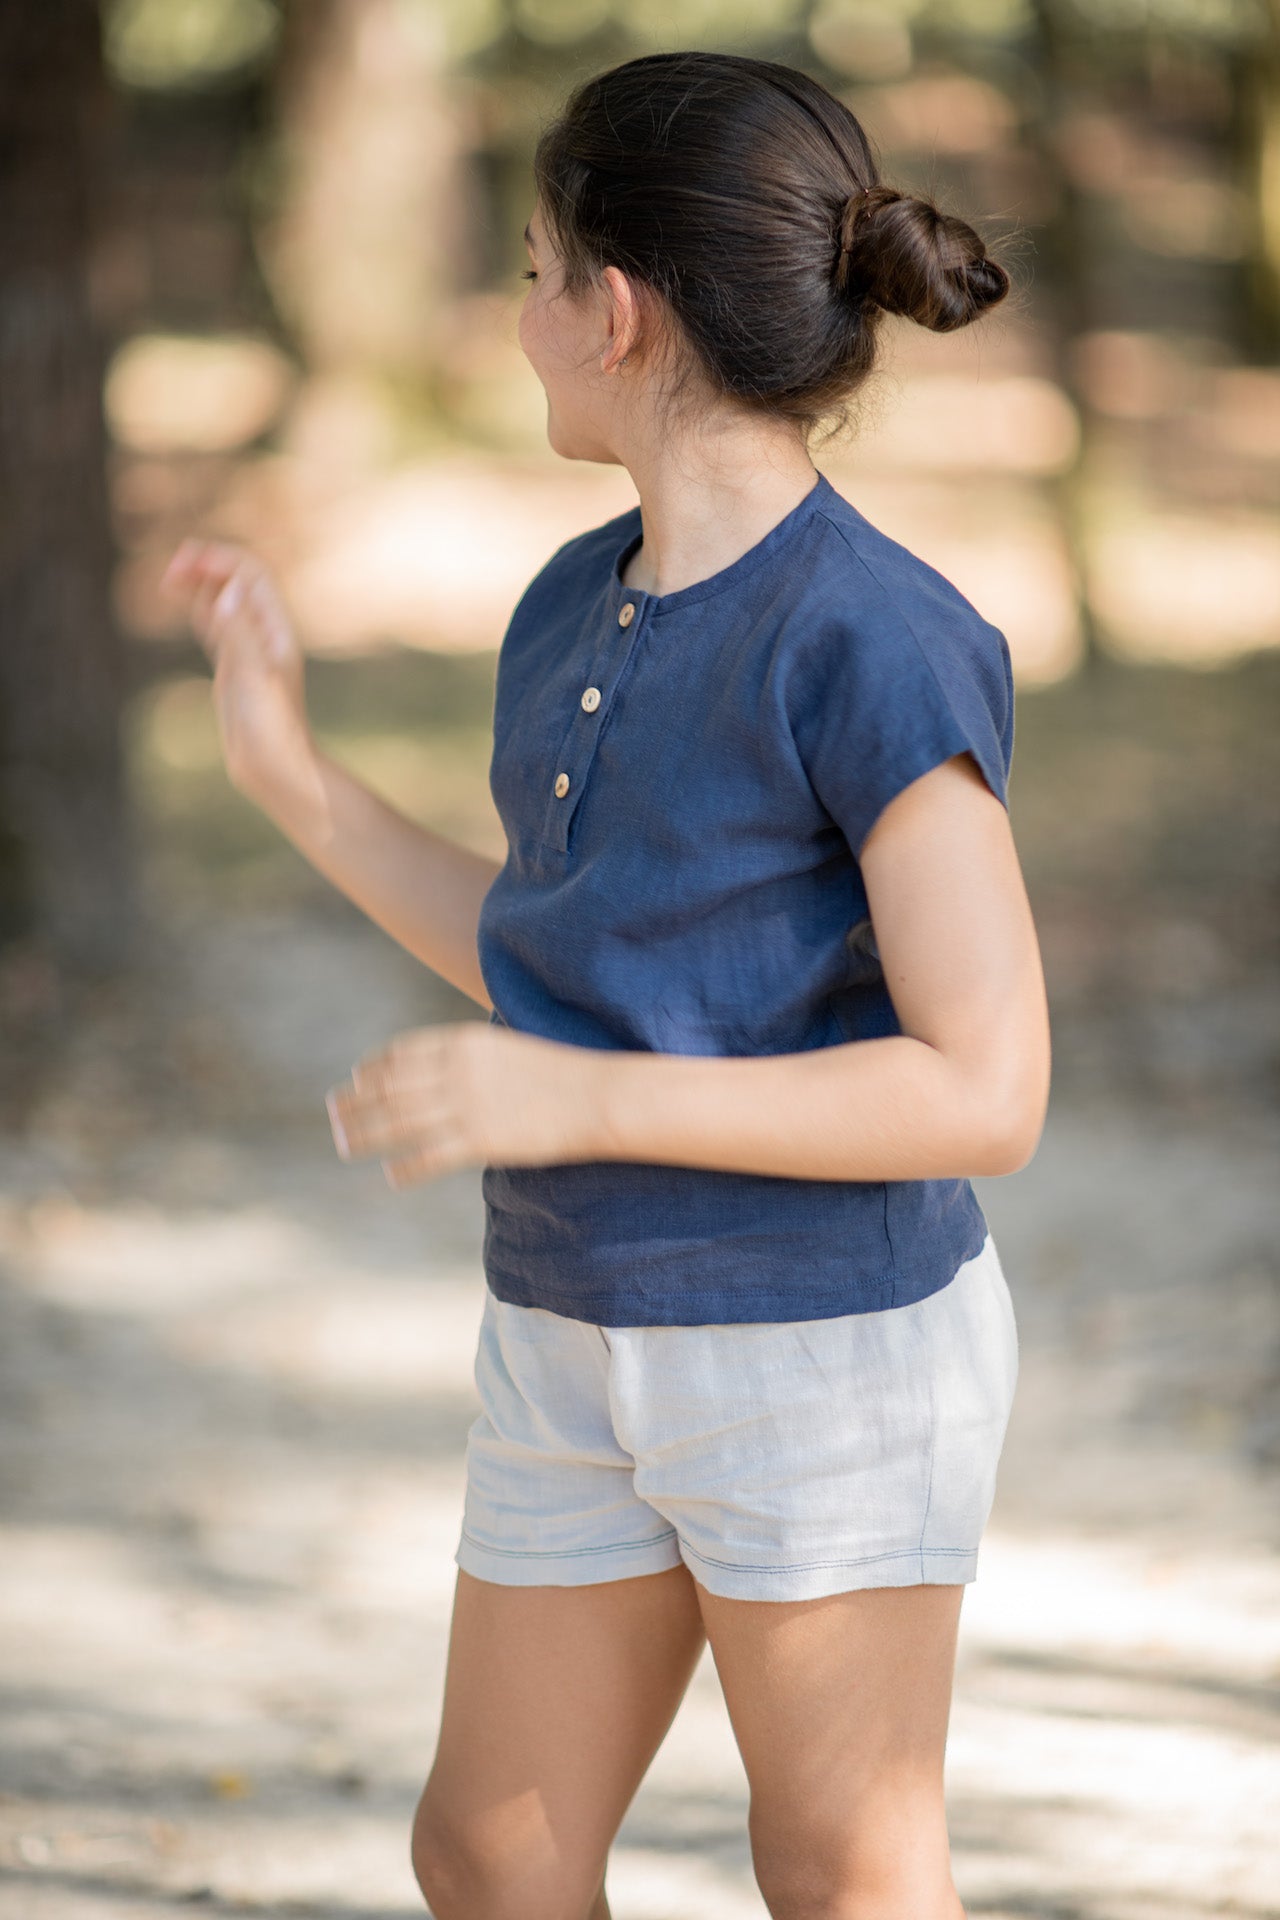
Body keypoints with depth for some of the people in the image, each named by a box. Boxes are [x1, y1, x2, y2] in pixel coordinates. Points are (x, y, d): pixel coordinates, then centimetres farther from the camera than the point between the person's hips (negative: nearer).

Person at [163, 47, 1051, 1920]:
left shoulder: (883, 647, -18)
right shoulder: (578, 611, 6)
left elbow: (990, 1093, -20)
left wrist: (571, 1104, -26)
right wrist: (287, 763, 10)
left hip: (833, 1358, -8)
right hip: (588, 1349, 8)